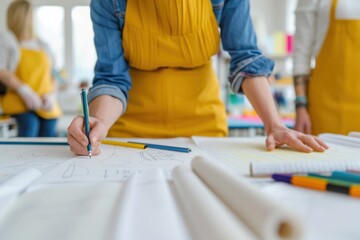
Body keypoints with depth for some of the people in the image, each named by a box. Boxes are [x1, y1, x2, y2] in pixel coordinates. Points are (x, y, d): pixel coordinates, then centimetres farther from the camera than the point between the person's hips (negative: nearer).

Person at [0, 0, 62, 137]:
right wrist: (24, 90, -17)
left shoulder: (42, 46, 21)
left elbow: (53, 76, 18)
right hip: (21, 104, -3)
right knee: (29, 125, -32)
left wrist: (51, 95, -3)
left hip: (47, 106, 4)